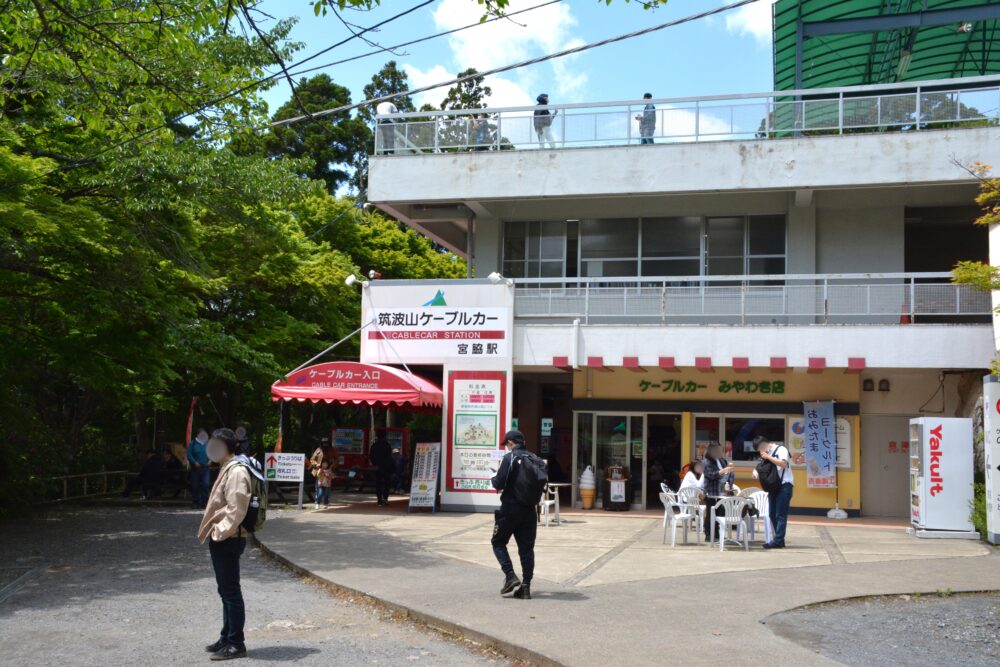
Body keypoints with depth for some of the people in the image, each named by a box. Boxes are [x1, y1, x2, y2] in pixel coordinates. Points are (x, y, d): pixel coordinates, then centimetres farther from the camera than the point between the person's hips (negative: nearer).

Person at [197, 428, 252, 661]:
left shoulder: (236, 471, -18)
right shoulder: (226, 469, 15)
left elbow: (236, 509, -24)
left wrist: (220, 531, -20)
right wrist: (215, 531, 17)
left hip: (228, 540, -11)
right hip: (221, 539, 11)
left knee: (231, 592, -5)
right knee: (226, 591, 16)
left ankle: (236, 644, 0)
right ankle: (227, 638, 24)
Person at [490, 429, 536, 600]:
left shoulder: (509, 458, -10)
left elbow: (499, 484, -15)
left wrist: (493, 479, 8)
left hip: (510, 508, -5)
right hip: (529, 509, 5)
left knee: (498, 542, 11)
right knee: (527, 547, 9)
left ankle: (510, 575, -4)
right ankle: (526, 586, 7)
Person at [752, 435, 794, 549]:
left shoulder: (781, 449, -6)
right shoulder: (767, 454, 16)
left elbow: (783, 464, -20)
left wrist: (768, 457, -15)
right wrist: (756, 471, 1)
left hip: (784, 486, -8)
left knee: (780, 515, -8)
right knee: (772, 514, 7)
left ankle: (778, 541, -8)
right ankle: (779, 539, 15)